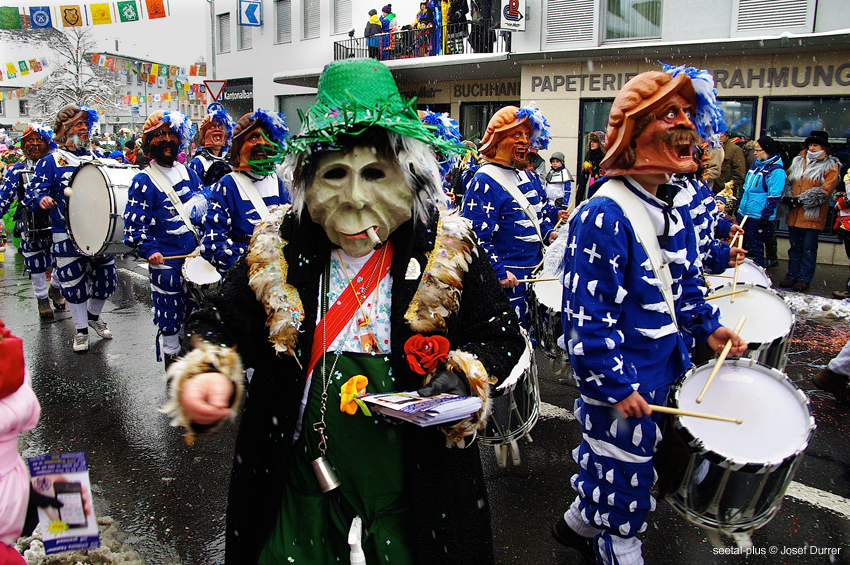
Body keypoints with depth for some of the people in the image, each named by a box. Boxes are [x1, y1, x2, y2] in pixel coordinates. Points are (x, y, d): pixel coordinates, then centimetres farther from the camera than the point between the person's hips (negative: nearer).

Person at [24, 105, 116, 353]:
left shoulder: (96, 157, 11)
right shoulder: (50, 162, -3)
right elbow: (32, 194, -6)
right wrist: (41, 200, -29)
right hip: (68, 237, -4)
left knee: (105, 277, 12)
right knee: (74, 283, 3)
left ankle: (94, 316, 38)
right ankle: (81, 330, 20)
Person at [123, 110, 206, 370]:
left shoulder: (189, 173, 11)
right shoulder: (143, 181, -5)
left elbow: (204, 208, 17)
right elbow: (134, 223, -9)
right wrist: (149, 250, -24)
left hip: (195, 255, 5)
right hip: (165, 261, -5)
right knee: (169, 318, 4)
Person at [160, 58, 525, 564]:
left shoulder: (449, 252, -10)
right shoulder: (279, 248, -6)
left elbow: (502, 336, -2)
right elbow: (224, 323, 2)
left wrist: (463, 375, -20)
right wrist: (209, 372, -18)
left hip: (413, 478, -1)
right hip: (301, 468, 2)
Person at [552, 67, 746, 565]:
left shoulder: (674, 209, 4)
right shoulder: (602, 216, -24)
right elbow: (587, 313, -24)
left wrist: (706, 326, 4)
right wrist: (616, 385, -22)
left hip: (661, 372, 8)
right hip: (621, 383, -8)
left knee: (610, 457, 24)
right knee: (626, 469, 9)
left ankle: (581, 521, 46)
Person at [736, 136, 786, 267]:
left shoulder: (776, 170, -12)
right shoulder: (756, 165, 14)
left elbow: (774, 197, -16)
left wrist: (765, 217, -18)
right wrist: (739, 205, 20)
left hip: (758, 216, -8)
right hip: (744, 212, 8)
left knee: (755, 249, -1)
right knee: (741, 246, 12)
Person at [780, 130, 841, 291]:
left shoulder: (830, 166, -2)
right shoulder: (798, 161, 14)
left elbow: (825, 190, -11)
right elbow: (788, 181, 16)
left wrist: (801, 200, -15)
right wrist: (788, 197, -4)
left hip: (813, 215, -5)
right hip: (794, 213, 5)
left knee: (808, 248, 0)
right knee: (795, 246, 11)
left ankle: (804, 278, 6)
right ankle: (792, 275, 19)